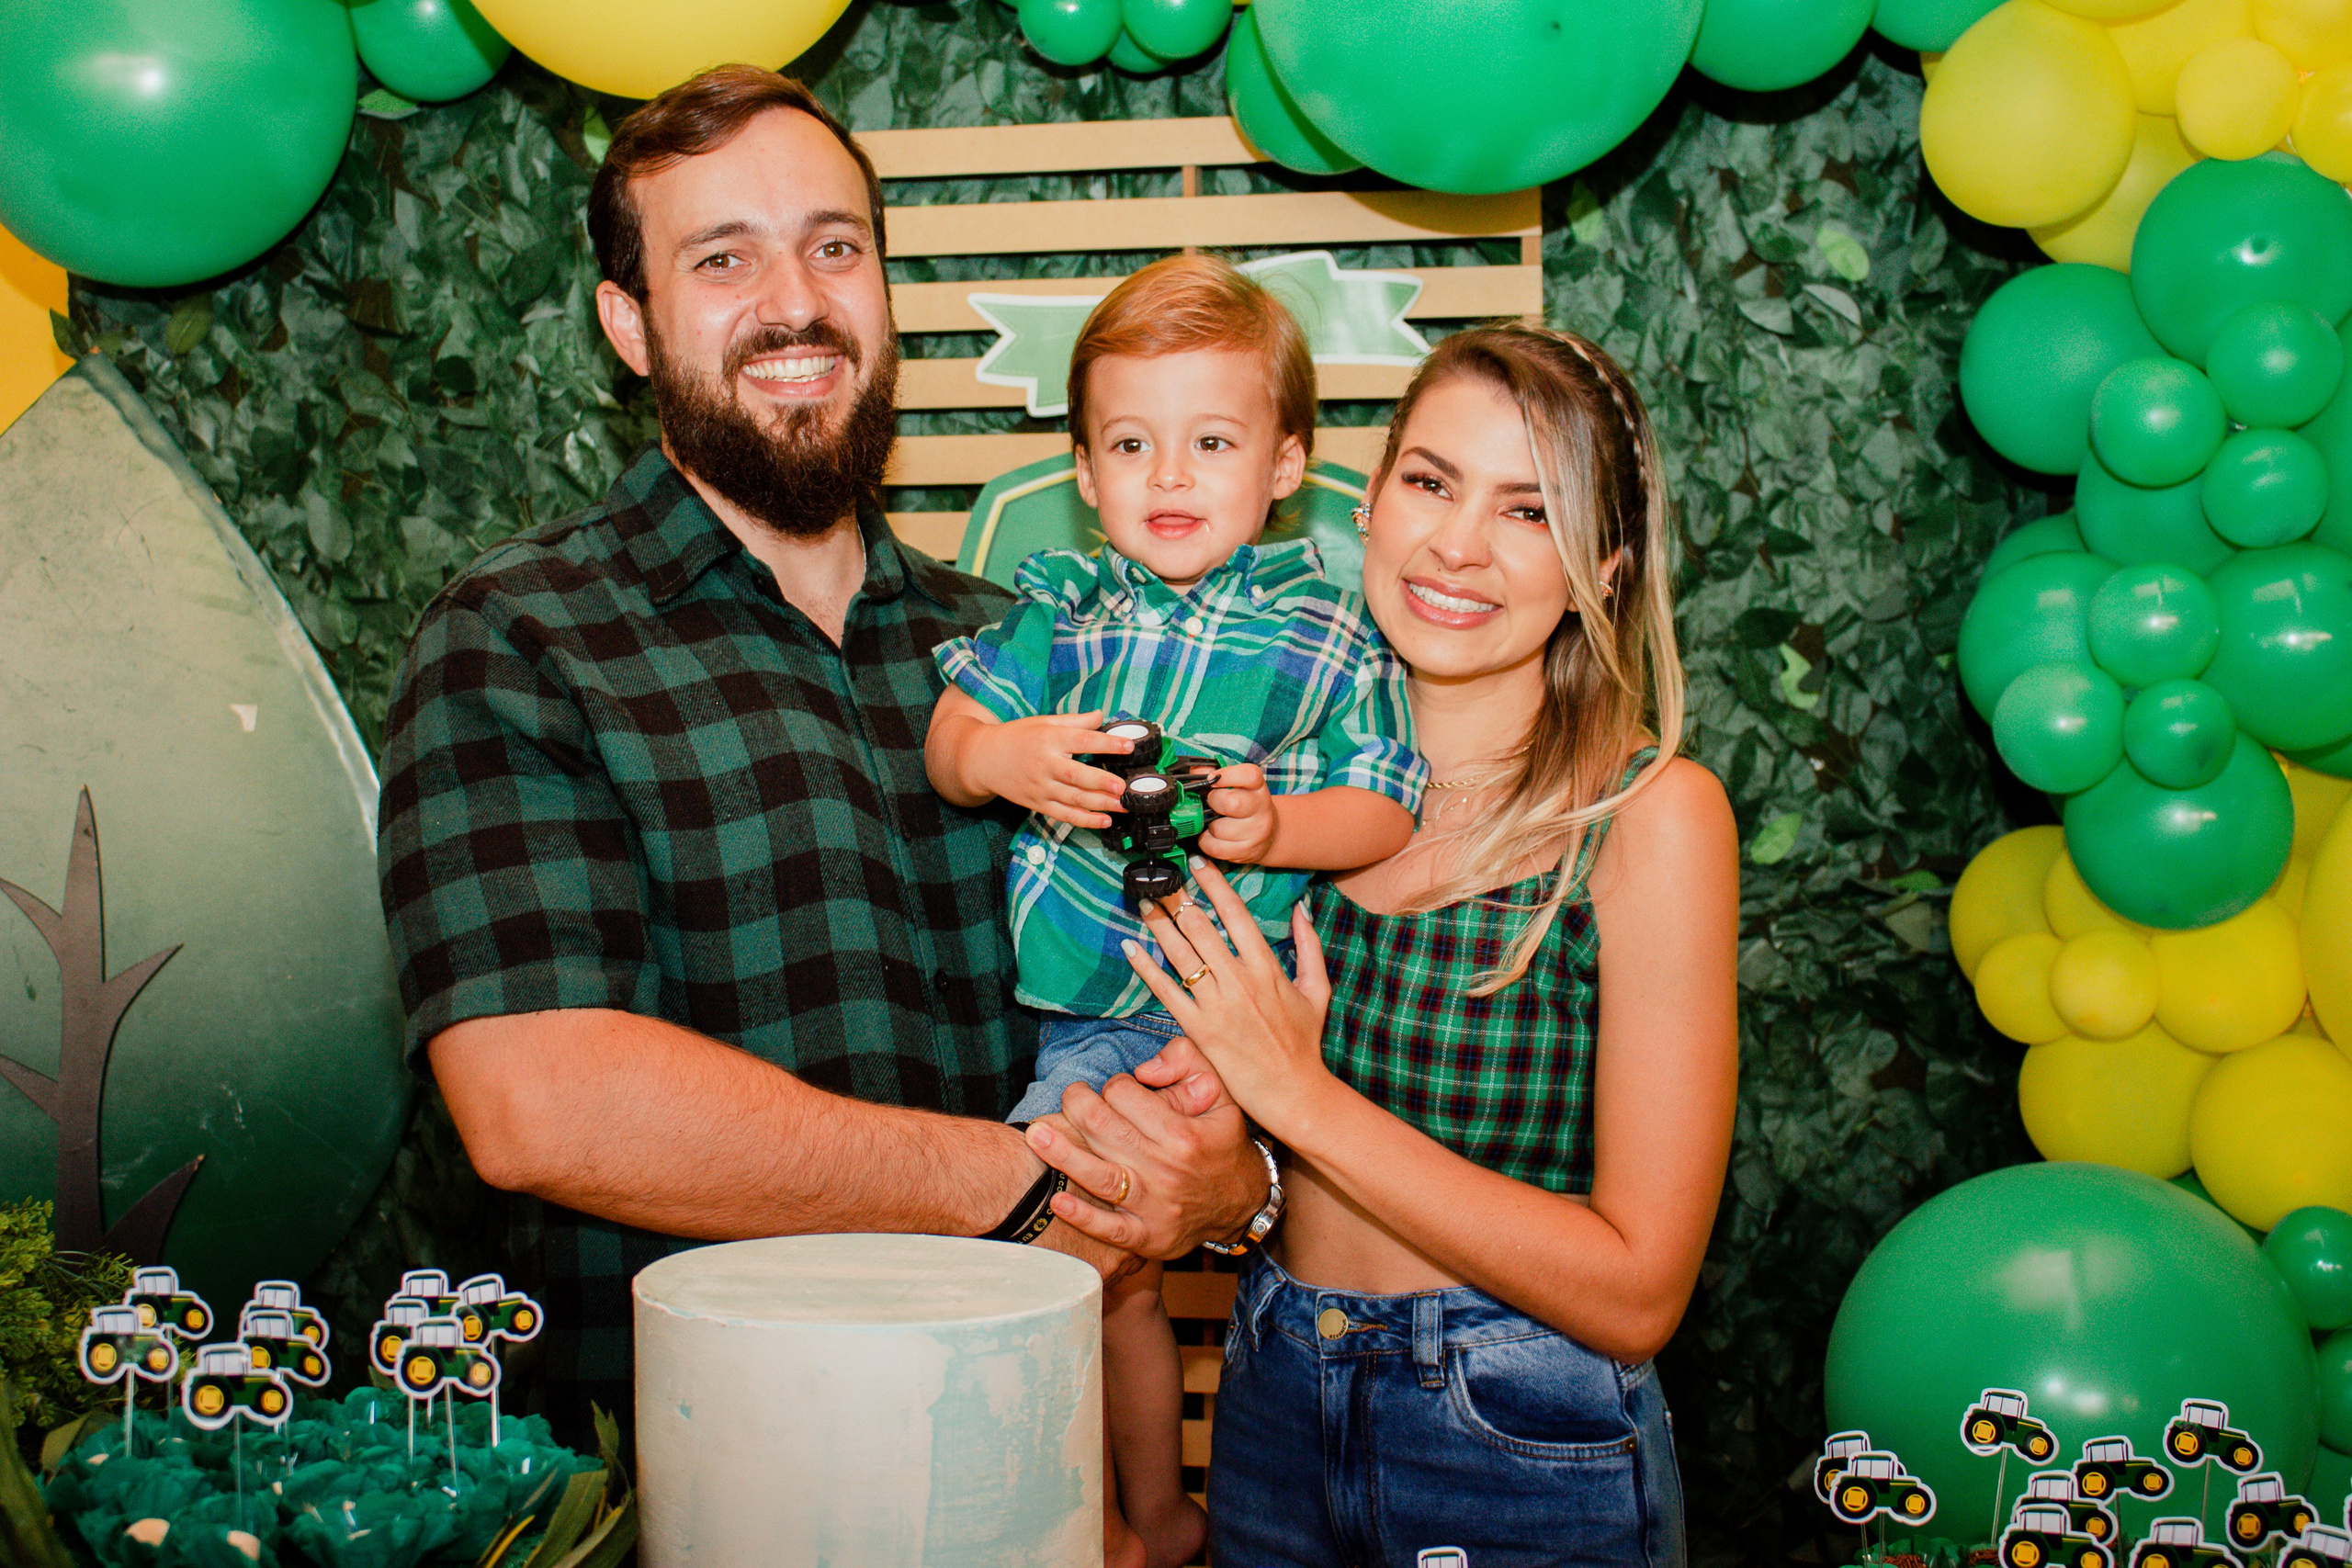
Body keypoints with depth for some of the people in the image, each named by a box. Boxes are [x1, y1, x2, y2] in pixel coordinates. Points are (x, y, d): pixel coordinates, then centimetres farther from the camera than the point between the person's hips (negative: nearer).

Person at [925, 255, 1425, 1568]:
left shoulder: (1326, 632, -3)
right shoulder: (1065, 606, 6)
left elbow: (1386, 813, -6)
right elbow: (949, 740, 3)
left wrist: (1274, 827, -23)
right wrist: (1000, 759, -20)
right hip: (1084, 1010, 4)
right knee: (1109, 1270, 13)